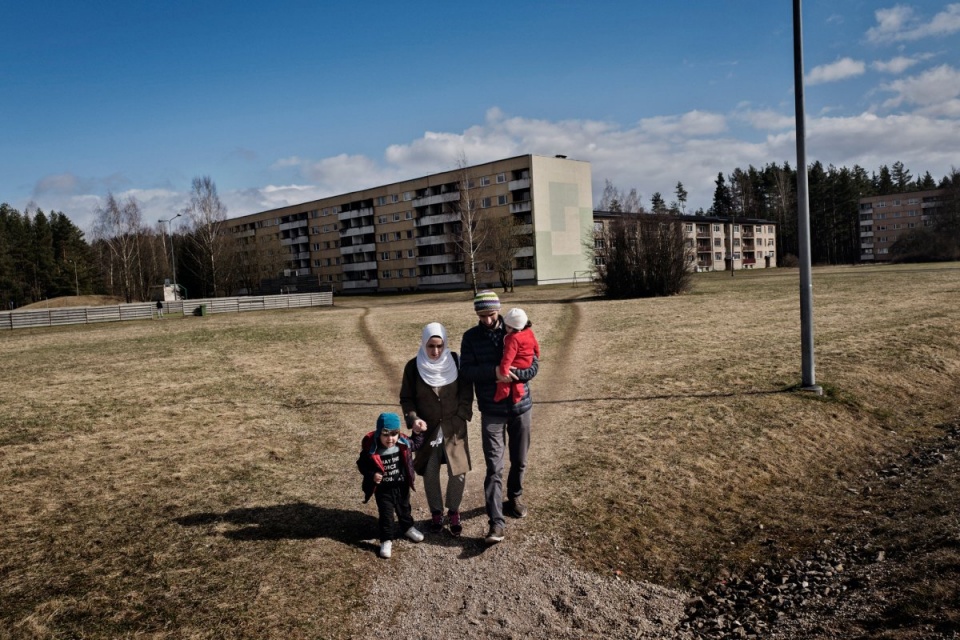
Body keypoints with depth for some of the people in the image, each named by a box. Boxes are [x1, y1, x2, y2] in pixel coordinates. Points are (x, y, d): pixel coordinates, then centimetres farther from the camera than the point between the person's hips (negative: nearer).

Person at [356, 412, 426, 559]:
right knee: (386, 514, 6)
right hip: (383, 489, -3)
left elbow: (416, 444, 8)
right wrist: (372, 475, -24)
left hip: (402, 486, 3)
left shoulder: (404, 444, -13)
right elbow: (362, 464, -10)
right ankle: (386, 540, 20)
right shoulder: (371, 449, -23)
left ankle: (408, 528, 48)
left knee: (404, 508, 24)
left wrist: (418, 432, -6)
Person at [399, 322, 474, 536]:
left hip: (454, 428, 0)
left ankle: (453, 512, 23)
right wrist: (414, 419, -17)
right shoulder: (413, 366, -7)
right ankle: (436, 513, 29)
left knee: (458, 472, -1)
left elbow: (466, 392, 1)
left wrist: (461, 417, -8)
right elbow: (406, 398, -1)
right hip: (427, 430, 0)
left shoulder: (456, 361, -6)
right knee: (430, 475, 8)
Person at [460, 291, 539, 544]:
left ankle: (515, 497, 42)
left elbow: (533, 366, -6)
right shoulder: (471, 337, -4)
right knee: (494, 468, -6)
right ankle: (496, 522, -4)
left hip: (520, 407, 2)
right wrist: (494, 372, -26)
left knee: (519, 461, 17)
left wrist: (511, 375, -24)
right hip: (491, 412, -2)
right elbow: (466, 372, -12)